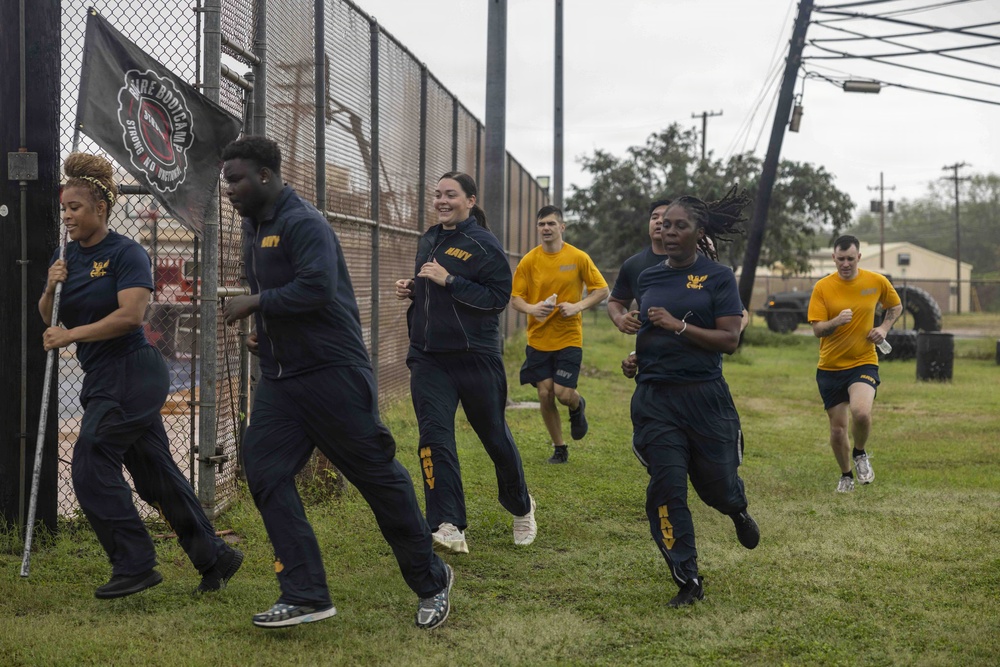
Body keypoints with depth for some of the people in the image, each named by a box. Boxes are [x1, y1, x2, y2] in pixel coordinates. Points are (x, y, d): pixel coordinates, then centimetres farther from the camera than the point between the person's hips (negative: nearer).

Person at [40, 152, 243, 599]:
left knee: (91, 463, -11)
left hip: (132, 373, -8)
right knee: (155, 472, 10)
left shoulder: (126, 253, -10)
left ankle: (134, 565, -2)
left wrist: (71, 335, -18)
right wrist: (51, 288, -5)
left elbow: (130, 315, -21)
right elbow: (49, 320, 14)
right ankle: (214, 558, 19)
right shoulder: (65, 257, 12)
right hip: (101, 379, 8)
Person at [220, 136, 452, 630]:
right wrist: (263, 329, 12)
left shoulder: (303, 223, -15)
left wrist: (254, 303, -19)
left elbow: (317, 286, -29)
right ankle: (306, 596, 1)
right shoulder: (253, 228, 14)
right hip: (279, 379, 9)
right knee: (264, 472, -2)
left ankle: (431, 582, 15)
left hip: (333, 373, -9)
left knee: (378, 475, -1)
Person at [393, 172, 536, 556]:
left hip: (476, 357, -5)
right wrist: (411, 289, 3)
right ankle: (449, 528, -12)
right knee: (434, 437, -10)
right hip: (429, 358, 5)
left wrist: (448, 280, -21)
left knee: (494, 435, 9)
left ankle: (521, 507, 35)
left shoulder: (484, 244, -9)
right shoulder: (428, 241, 11)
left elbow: (499, 297, -16)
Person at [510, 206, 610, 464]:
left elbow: (602, 290, 0)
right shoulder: (528, 261, -1)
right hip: (538, 339, 2)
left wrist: (578, 306, -16)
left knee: (563, 393, -12)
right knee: (545, 395, 0)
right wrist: (531, 308, -20)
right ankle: (559, 449, 20)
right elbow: (515, 298, 2)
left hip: (569, 338, -2)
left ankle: (578, 406, 28)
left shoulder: (578, 257, -5)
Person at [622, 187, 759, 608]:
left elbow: (730, 339, -11)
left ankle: (738, 511, 46)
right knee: (666, 488, -6)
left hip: (704, 395, -3)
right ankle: (688, 581, 4)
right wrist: (635, 359, 7)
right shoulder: (648, 278, 11)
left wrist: (678, 325, -18)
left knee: (717, 484, 6)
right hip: (655, 398, 3)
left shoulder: (717, 277, -3)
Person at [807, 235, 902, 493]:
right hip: (830, 367, 1)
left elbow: (896, 306, 16)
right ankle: (846, 476, 32)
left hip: (863, 363, -1)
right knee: (837, 428, 6)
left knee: (861, 412, -28)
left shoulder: (877, 281, -3)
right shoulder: (822, 287, -6)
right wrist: (836, 321, -30)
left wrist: (884, 327, -2)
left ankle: (860, 454, 4)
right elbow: (817, 329, -10)